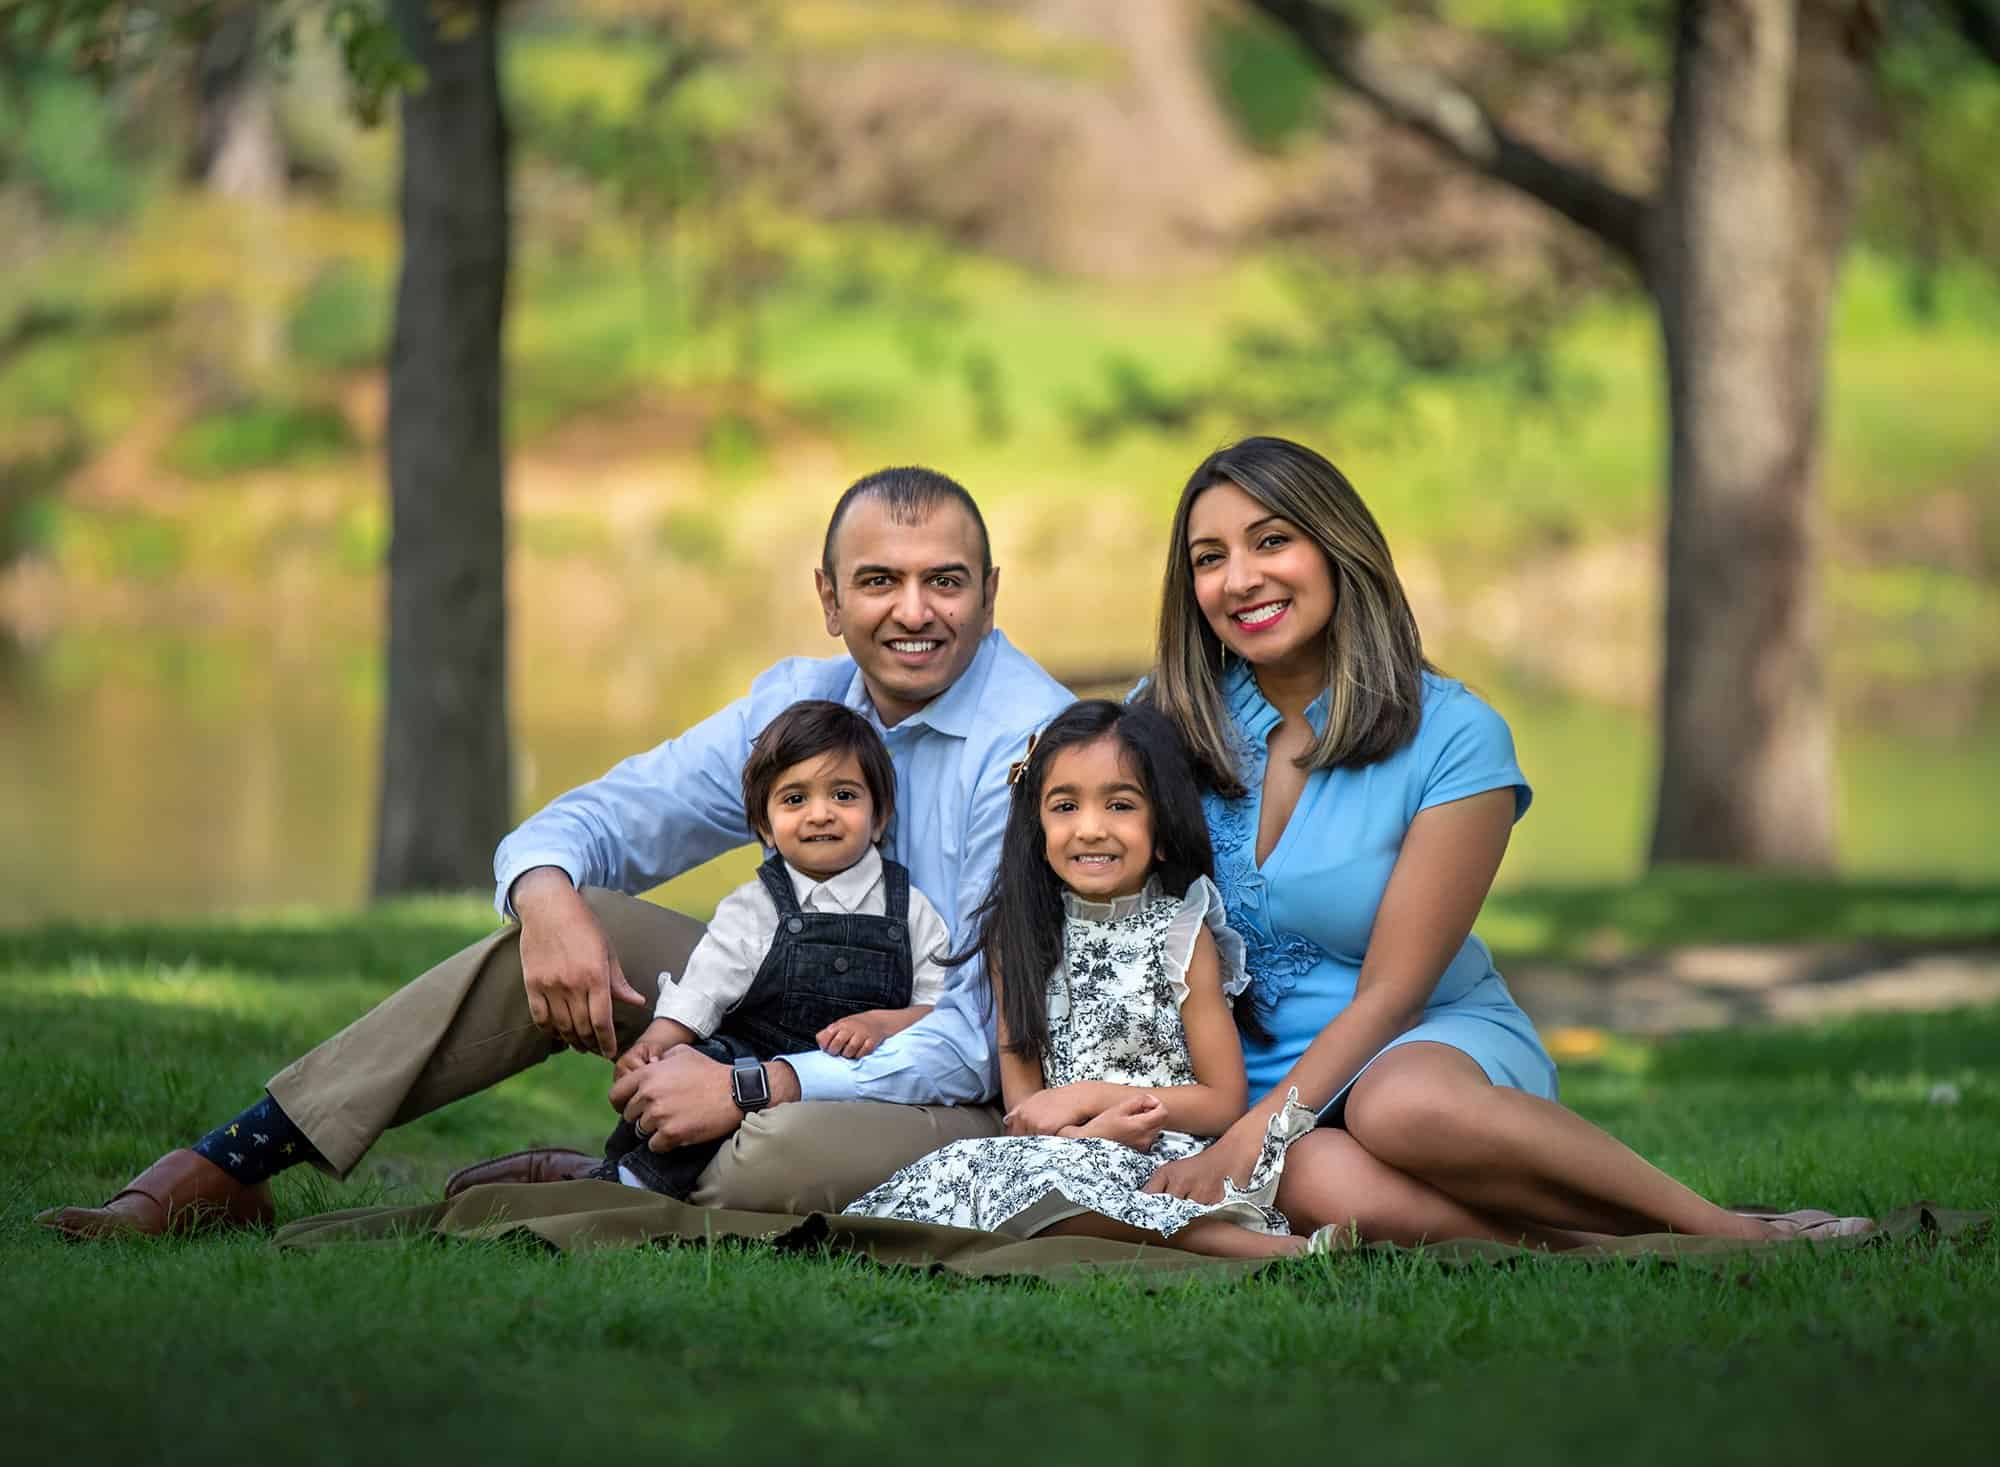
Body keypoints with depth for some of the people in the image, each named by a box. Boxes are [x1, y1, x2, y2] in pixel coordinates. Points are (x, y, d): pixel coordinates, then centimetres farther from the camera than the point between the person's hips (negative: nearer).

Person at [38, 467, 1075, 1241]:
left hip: (970, 1094, -6)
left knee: (781, 1158, -40)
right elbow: (589, 822, 5)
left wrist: (750, 1087, -28)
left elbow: (996, 1036, -24)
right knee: (559, 919, -11)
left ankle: (558, 1195, -9)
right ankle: (232, 1167, -13)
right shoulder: (803, 703, 3)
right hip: (805, 1033, 6)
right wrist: (547, 889, -21)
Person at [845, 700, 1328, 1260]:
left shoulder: (1183, 934, 2)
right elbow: (1022, 1105, 6)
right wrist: (1097, 1129, -16)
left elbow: (1225, 1101, 1)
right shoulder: (1017, 937, 12)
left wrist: (1090, 1095, -8)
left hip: (1164, 1161, -5)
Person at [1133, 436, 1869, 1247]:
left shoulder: (1454, 737, -8)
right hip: (1244, 1077, 2)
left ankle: (1726, 1230, -24)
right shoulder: (1166, 721, 1)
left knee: (1401, 1104, -42)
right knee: (1315, 1181, -39)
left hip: (1438, 1042, -1)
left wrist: (1244, 1143, -22)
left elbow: (1389, 991, -11)